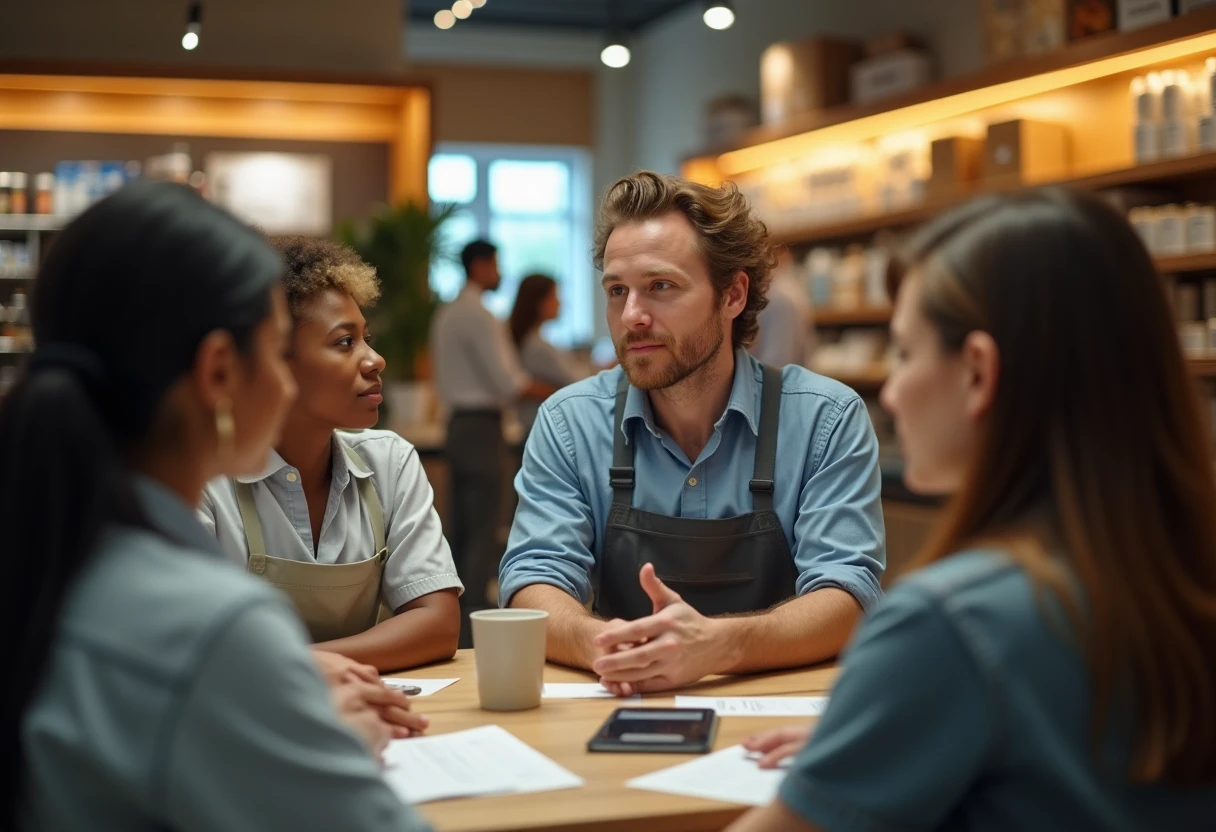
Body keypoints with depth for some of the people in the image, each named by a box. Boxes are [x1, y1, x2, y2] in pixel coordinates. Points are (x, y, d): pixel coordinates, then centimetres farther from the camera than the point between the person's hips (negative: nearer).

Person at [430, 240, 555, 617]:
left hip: (458, 423, 9)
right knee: (484, 530, -7)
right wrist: (555, 392, -7)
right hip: (481, 426, -9)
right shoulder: (480, 317, -13)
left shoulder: (445, 315, 15)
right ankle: (474, 610, -7)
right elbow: (506, 381, -16)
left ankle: (456, 605, 16)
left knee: (462, 527, 12)